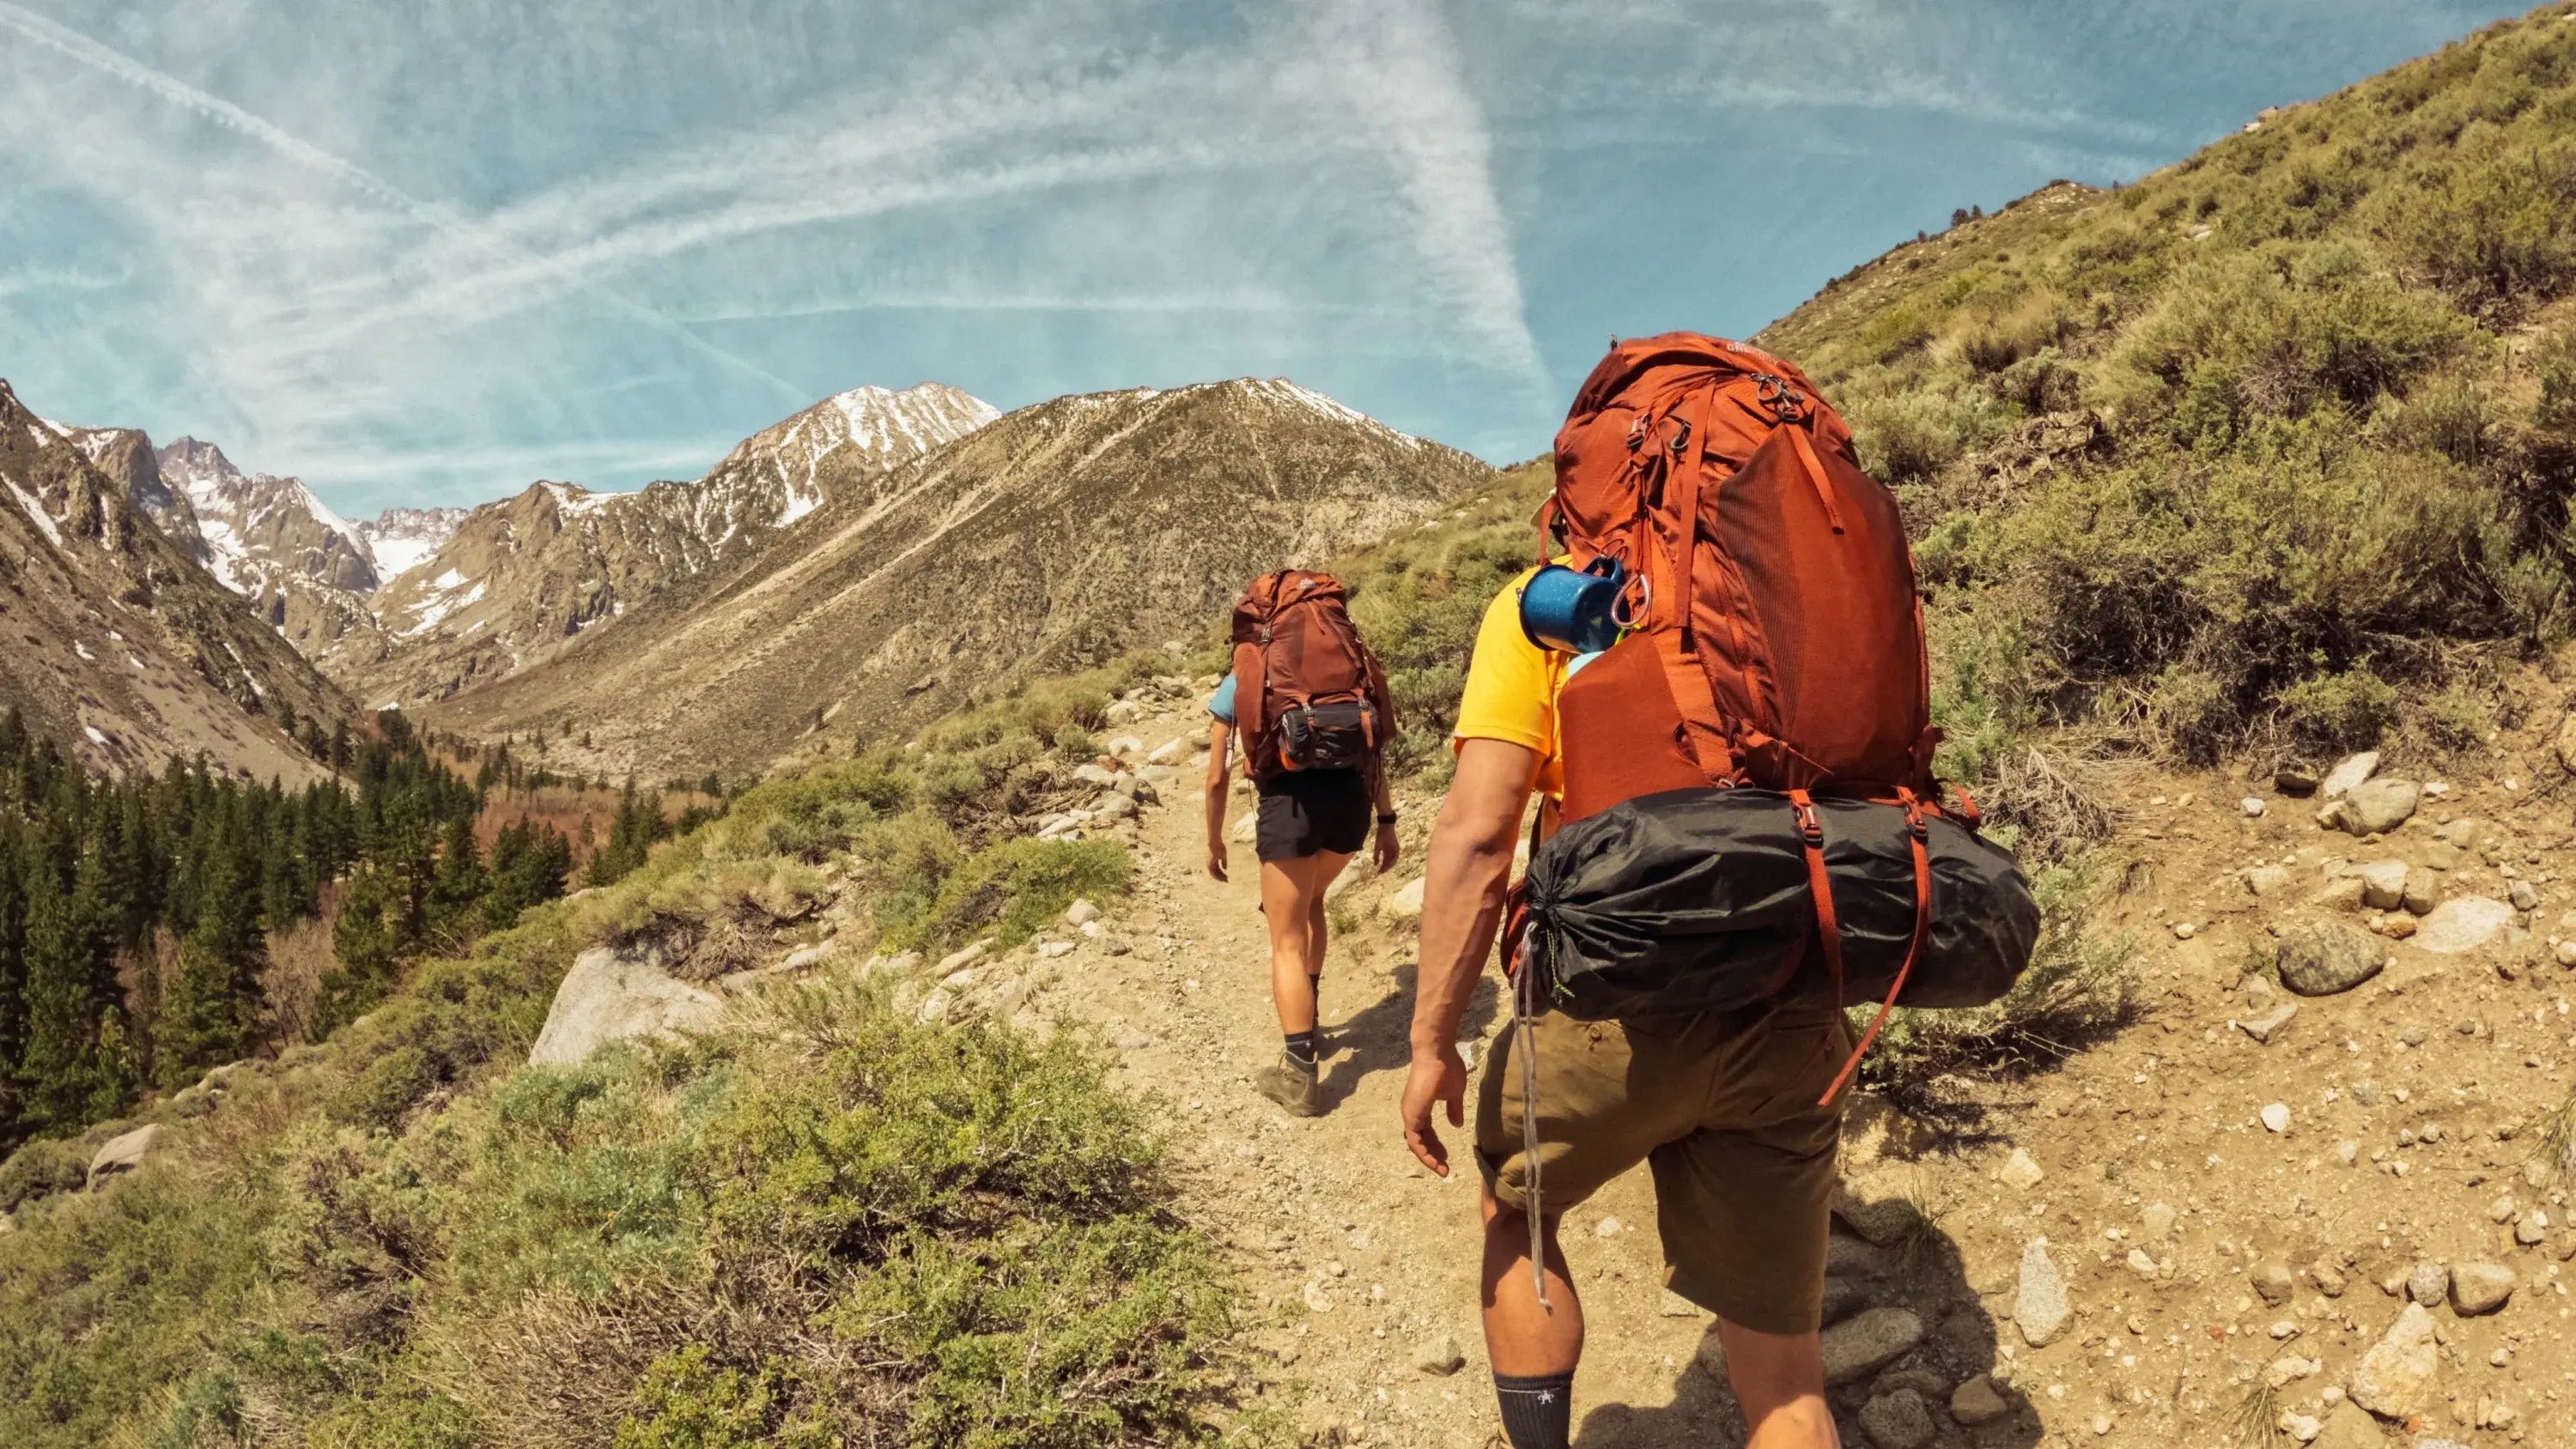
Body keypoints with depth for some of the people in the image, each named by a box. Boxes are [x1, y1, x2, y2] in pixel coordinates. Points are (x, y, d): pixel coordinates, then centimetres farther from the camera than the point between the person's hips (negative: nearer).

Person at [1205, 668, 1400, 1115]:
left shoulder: (1235, 683, 21)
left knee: (1287, 942, 4)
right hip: (1352, 795, 4)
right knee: (1310, 901, 30)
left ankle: (1300, 1076, 1)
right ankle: (1306, 1022, 34)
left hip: (1292, 801, -4)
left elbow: (1217, 779, 19)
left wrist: (1215, 843, 31)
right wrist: (1386, 822, 17)